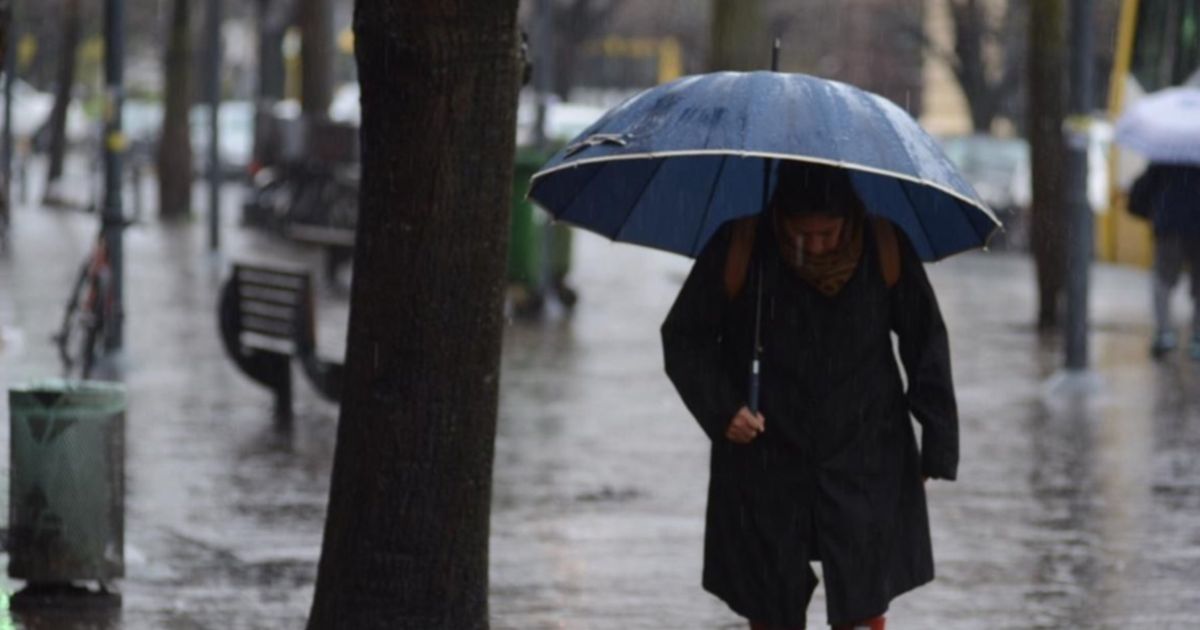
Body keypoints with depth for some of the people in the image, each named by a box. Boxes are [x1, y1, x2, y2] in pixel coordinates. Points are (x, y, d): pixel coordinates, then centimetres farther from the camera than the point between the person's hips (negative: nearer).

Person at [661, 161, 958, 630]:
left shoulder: (884, 246, -8)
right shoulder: (738, 248, -11)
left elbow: (926, 345, 4)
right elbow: (684, 340, 0)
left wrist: (938, 446, 2)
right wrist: (721, 409, -16)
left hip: (866, 461, 0)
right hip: (766, 464, 0)